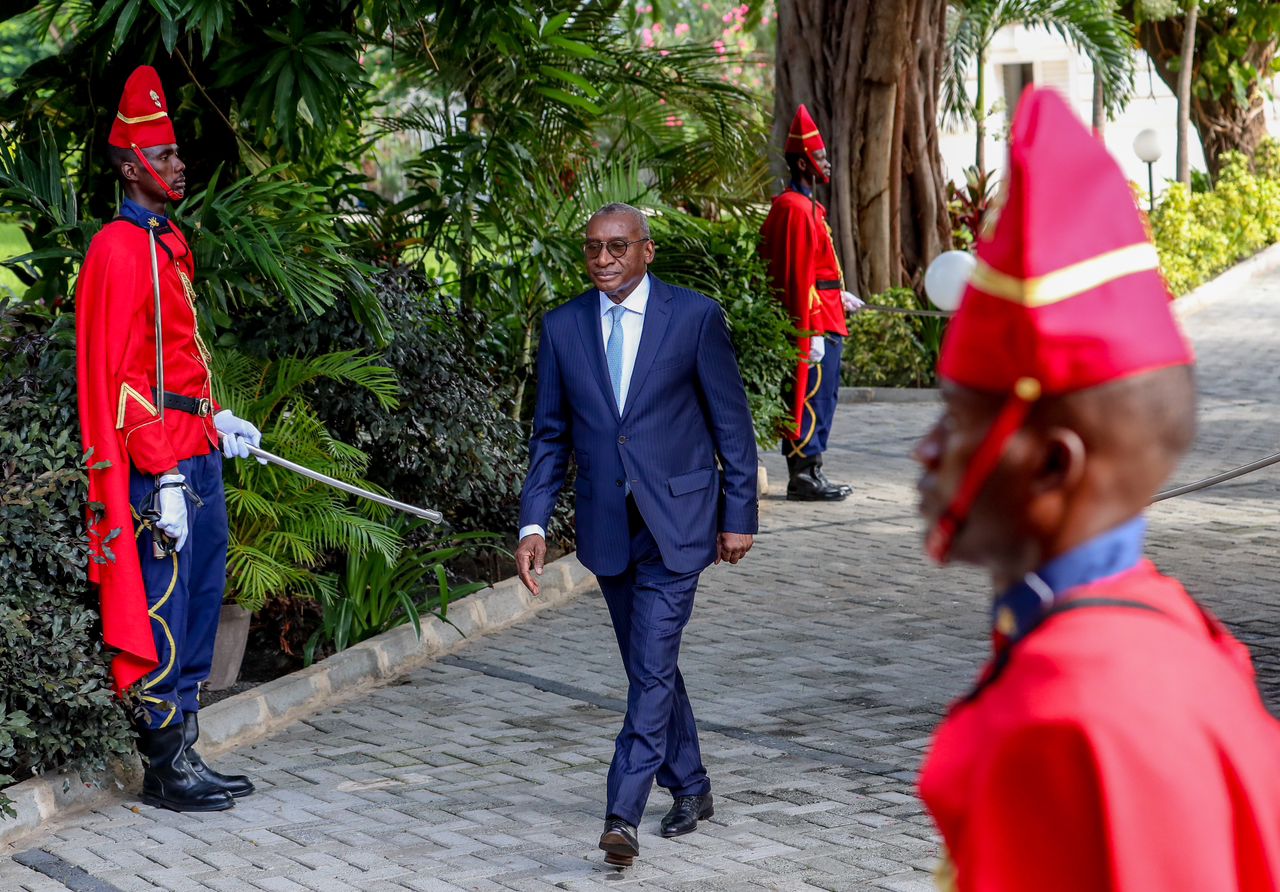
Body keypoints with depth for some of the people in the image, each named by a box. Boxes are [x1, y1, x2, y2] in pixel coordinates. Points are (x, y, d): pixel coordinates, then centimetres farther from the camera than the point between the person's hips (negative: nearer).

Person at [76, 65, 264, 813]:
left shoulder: (170, 242, 16)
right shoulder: (119, 251, -14)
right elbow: (118, 376, -18)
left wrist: (215, 418, 12)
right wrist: (167, 479, -21)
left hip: (196, 454, 10)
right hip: (161, 467, -10)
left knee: (201, 608, 14)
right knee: (163, 618, -3)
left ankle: (187, 756, 22)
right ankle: (166, 771, 5)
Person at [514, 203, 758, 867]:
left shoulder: (695, 317, -6)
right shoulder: (562, 327, 4)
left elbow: (732, 422, -1)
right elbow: (550, 435, 8)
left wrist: (738, 515, -2)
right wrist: (534, 524, -2)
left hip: (676, 521, -4)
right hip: (606, 524, 4)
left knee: (652, 666, -13)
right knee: (651, 664, 15)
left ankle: (623, 814, -15)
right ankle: (690, 788, 32)